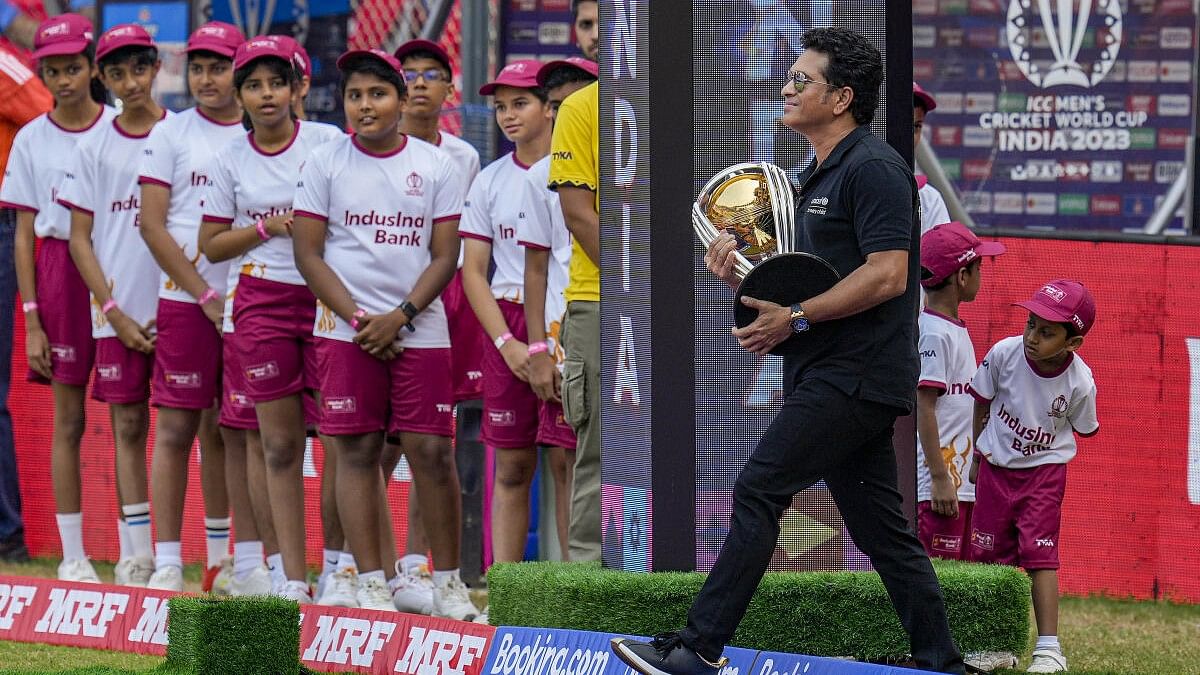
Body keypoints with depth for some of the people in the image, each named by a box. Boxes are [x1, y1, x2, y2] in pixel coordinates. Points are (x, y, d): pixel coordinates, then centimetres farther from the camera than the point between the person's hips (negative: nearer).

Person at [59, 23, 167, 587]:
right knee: (128, 424, 3)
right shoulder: (94, 148, 7)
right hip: (120, 312, 1)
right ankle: (136, 552, 5)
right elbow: (80, 238, 6)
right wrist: (114, 312, -4)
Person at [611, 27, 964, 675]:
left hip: (853, 377, -10)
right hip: (831, 374, 10)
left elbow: (887, 274, -21)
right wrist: (744, 278, 6)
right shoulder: (817, 178, 20)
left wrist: (796, 317, -21)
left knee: (758, 492, -12)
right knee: (879, 526, 9)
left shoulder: (873, 168, -12)